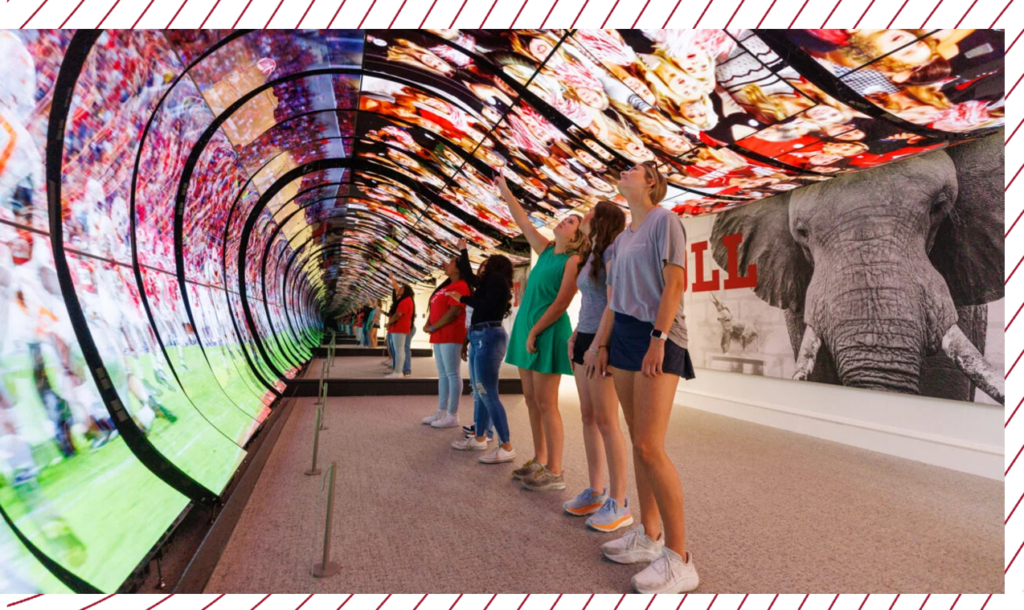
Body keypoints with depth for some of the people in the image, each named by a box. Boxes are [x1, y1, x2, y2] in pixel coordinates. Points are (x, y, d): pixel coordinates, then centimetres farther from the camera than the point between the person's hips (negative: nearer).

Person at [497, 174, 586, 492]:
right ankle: (540, 460, 23)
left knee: (545, 403, -6)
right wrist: (505, 190, 23)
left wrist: (534, 332, -15)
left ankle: (555, 472, 3)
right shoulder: (546, 250, 14)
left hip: (548, 332, -8)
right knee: (531, 400, 12)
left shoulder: (573, 261, -7)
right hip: (527, 328, 8)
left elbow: (561, 303, -15)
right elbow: (523, 221, 20)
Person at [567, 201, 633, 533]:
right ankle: (595, 492, 20)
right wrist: (576, 335, 12)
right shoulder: (592, 255, 20)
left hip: (603, 343, -9)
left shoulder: (612, 251, -9)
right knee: (588, 418, 10)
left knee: (606, 422, -7)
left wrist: (597, 344, -22)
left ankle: (619, 504, 3)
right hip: (586, 339, 9)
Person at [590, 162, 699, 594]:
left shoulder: (665, 220, -2)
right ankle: (649, 535, 22)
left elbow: (674, 284, -11)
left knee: (650, 447, -12)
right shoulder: (622, 238, 19)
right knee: (638, 442, 10)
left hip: (656, 336, -8)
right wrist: (603, 345, 12)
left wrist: (659, 338, -20)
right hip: (623, 335, 8)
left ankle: (679, 559, 1)